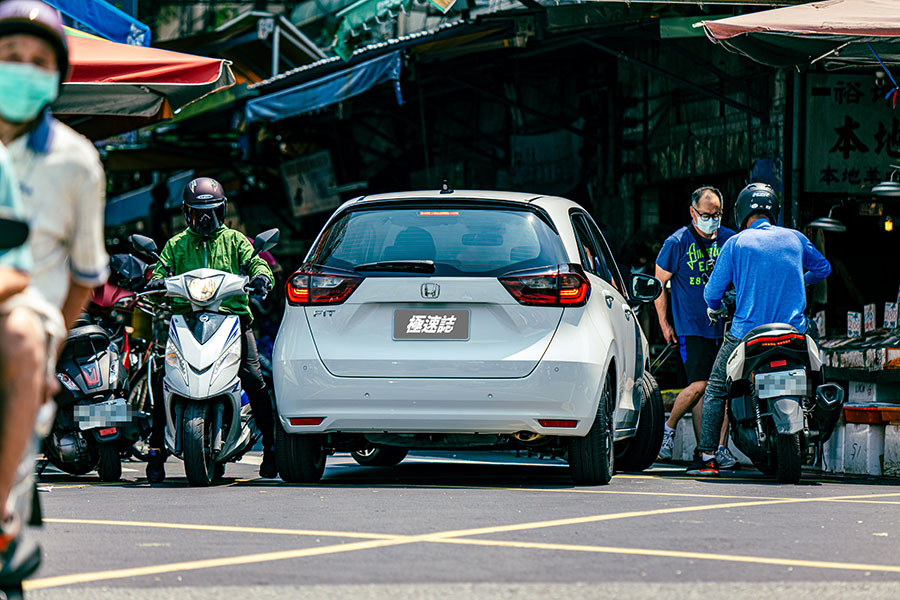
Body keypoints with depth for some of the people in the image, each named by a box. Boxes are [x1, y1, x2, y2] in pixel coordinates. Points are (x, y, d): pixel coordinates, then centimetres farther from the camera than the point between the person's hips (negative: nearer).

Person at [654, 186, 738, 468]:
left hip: (726, 326, 4)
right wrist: (664, 323, 2)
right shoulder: (677, 242, -4)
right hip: (692, 327, -4)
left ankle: (721, 448, 6)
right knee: (700, 385, -14)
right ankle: (669, 428, 9)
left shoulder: (730, 240, 7)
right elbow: (659, 282, 4)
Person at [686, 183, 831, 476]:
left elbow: (713, 290, 1)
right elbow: (822, 268, 25)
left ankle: (707, 457, 6)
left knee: (716, 389, 13)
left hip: (747, 333, -2)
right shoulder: (795, 238, 7)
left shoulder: (736, 244, -2)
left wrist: (714, 308, 24)